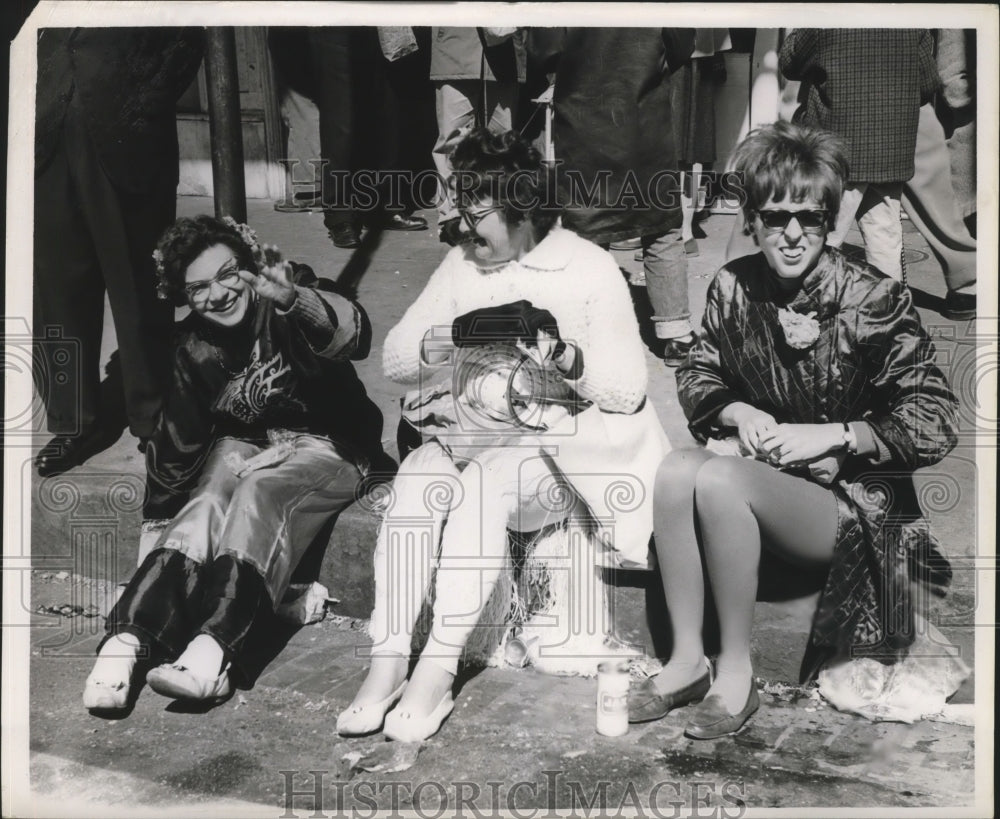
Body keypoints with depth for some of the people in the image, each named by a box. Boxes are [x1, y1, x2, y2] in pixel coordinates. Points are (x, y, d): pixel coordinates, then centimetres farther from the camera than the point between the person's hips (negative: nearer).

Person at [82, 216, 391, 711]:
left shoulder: (290, 299, -11)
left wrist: (294, 299, -50)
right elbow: (182, 436, 14)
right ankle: (128, 637, -36)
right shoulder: (192, 346, 5)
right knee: (208, 503, -27)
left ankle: (213, 645, -45)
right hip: (243, 444, 4)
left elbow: (355, 337, -32)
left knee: (259, 493, -33)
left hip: (325, 446, -4)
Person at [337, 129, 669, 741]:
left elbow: (628, 391, -8)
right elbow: (395, 359, 6)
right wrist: (455, 333, -14)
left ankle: (438, 670, -26)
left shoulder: (591, 269, -1)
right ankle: (388, 664, -22)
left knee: (484, 487, -33)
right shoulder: (463, 262, 12)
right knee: (414, 484, -27)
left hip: (551, 438, -4)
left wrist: (561, 351, -26)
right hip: (466, 430, 4)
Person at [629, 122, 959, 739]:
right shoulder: (735, 286, 0)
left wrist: (829, 436, -20)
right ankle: (687, 660, -16)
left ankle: (737, 673, -17)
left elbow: (936, 424, -12)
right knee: (675, 471, -26)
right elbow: (696, 377, 13)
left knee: (718, 480, -32)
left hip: (853, 498, -4)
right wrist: (740, 412, -8)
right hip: (762, 469, 5)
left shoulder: (874, 299, -13)